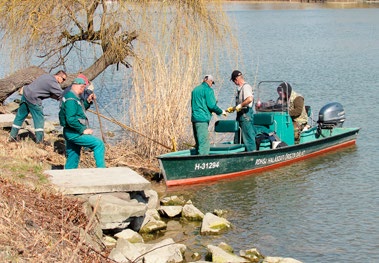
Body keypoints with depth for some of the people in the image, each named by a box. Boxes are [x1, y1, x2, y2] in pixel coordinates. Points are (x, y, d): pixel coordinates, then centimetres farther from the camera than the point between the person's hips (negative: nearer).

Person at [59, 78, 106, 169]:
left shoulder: (76, 98, 15)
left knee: (73, 160, 14)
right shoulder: (71, 99, -18)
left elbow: (80, 110, 31)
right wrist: (83, 130, -21)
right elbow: (71, 120, -25)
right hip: (73, 133, -11)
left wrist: (88, 101, 15)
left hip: (74, 133, 11)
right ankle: (101, 170, -17)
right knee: (99, 144, -14)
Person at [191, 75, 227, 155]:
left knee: (199, 143, 12)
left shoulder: (195, 89, 19)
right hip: (202, 118, -8)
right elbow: (212, 105, -12)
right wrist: (221, 112, 3)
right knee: (203, 143, -10)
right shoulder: (208, 90, -6)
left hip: (194, 118, 8)